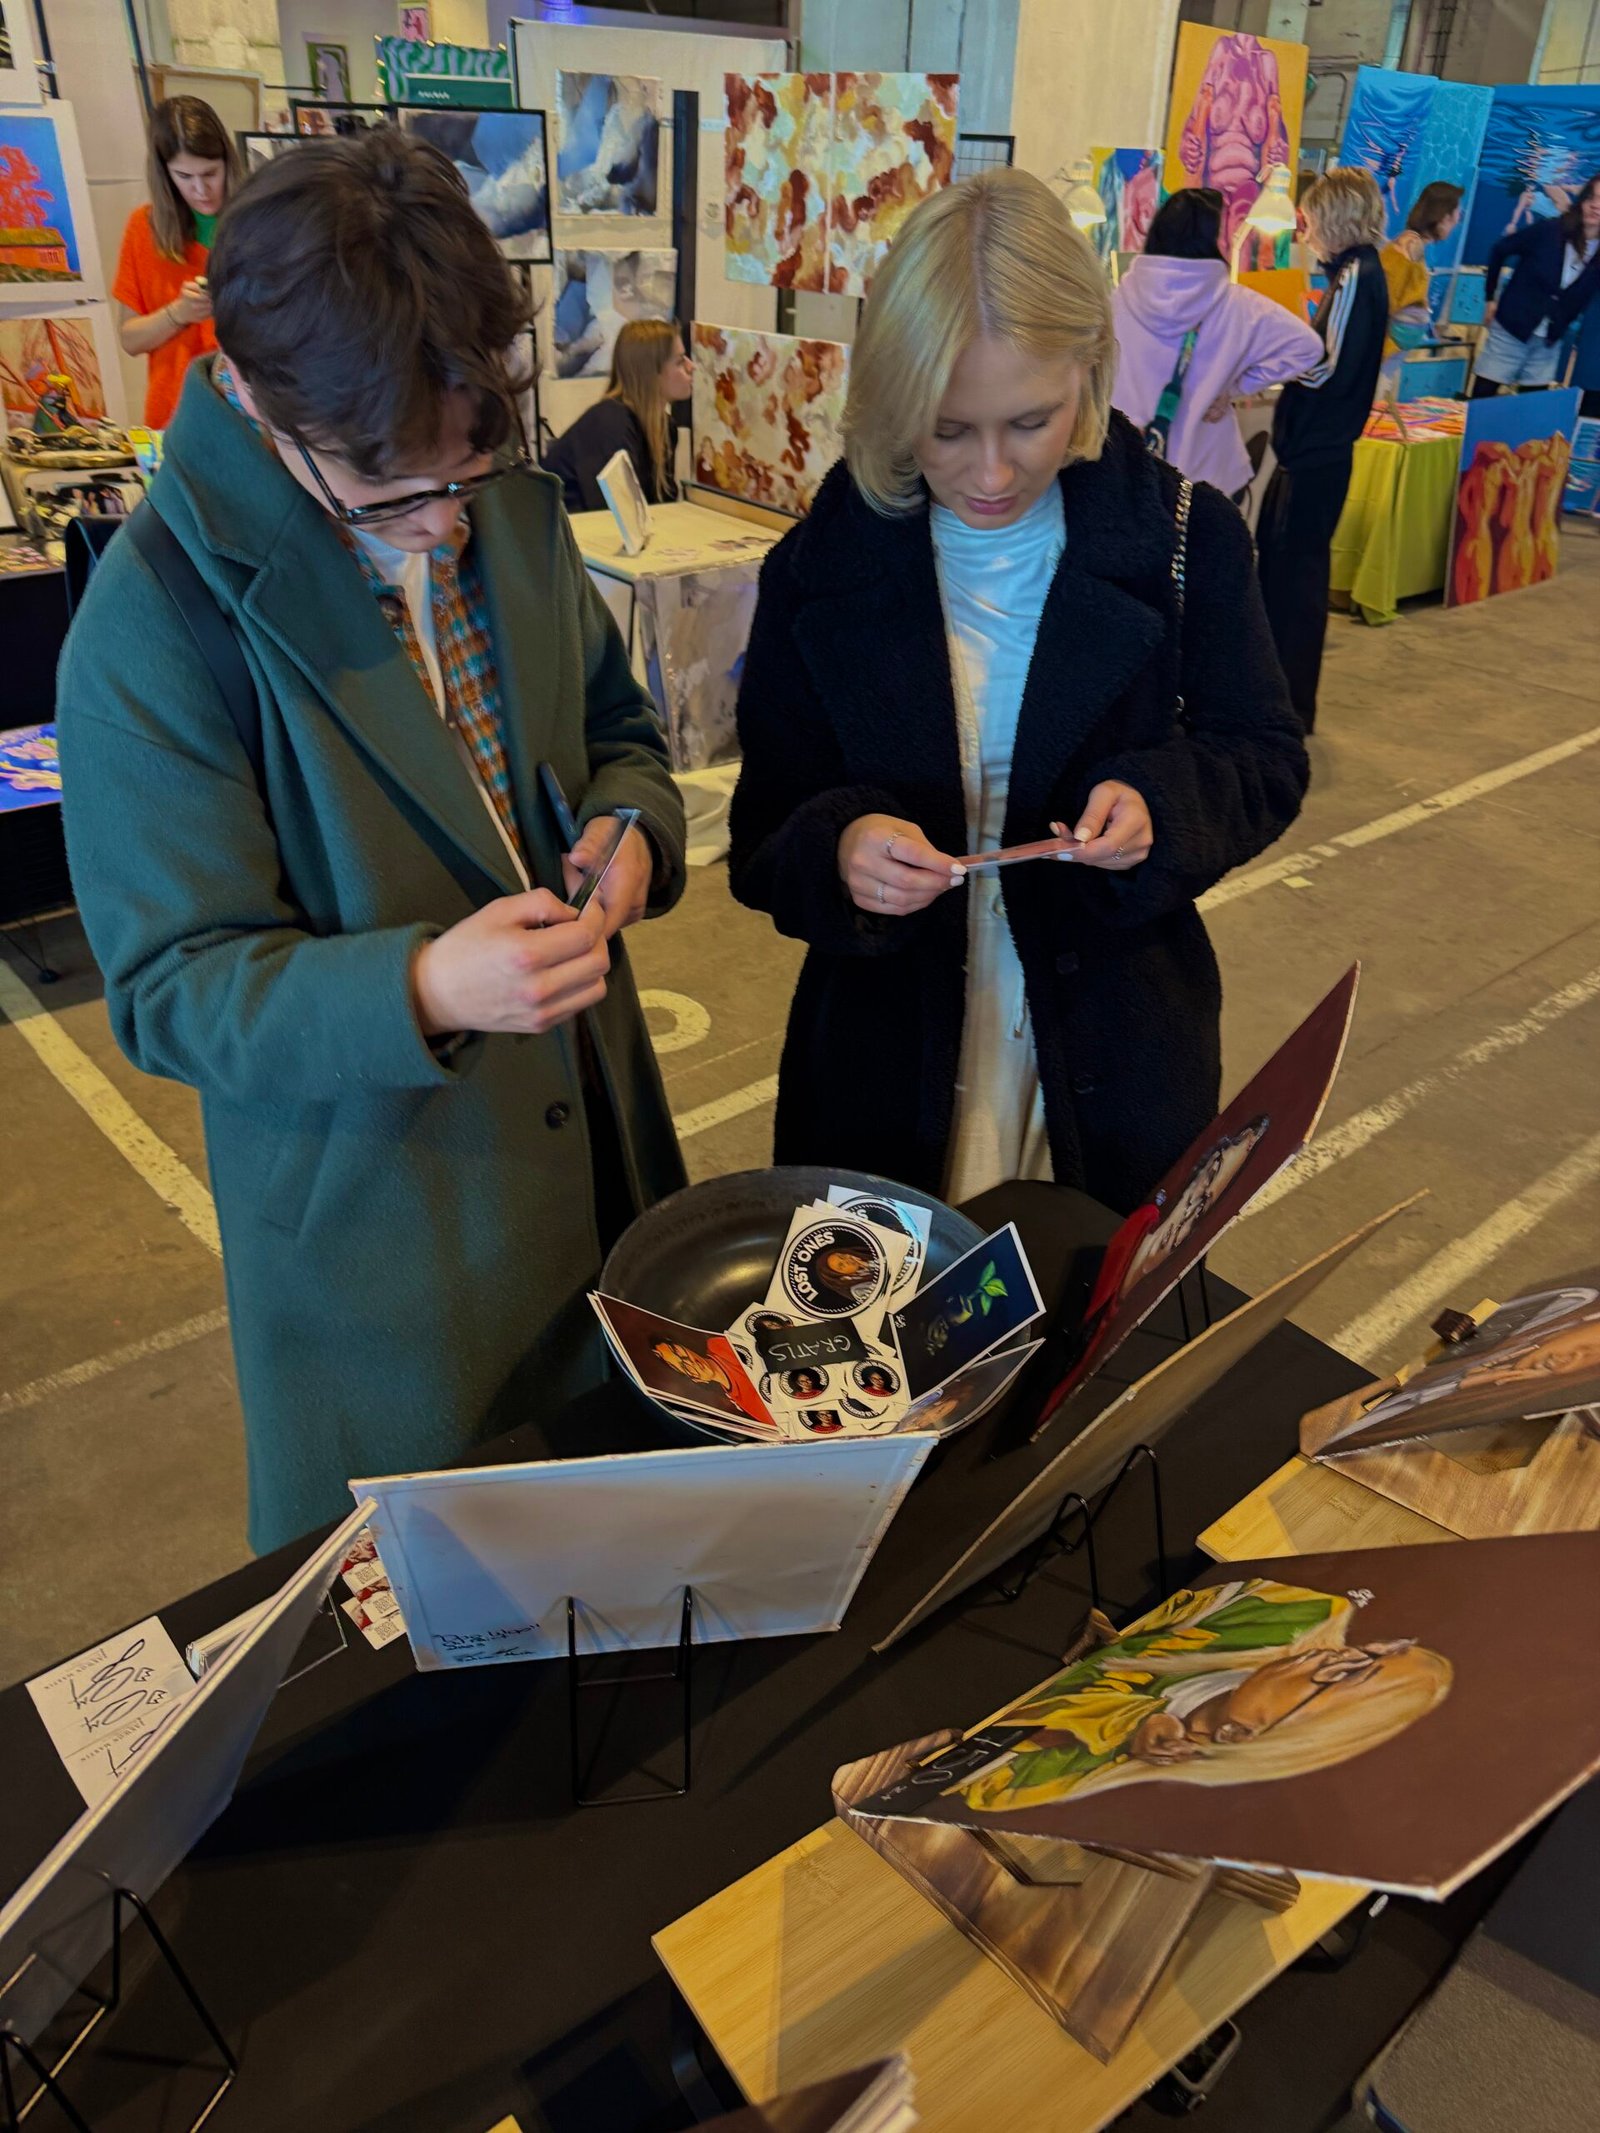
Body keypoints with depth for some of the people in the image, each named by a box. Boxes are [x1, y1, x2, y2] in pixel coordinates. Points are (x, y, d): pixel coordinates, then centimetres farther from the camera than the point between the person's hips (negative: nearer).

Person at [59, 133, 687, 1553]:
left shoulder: (513, 510, -3)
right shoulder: (157, 625, -21)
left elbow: (613, 716, 11)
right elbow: (169, 986, -19)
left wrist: (631, 822, -13)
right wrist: (419, 987, -37)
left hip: (594, 1131, 6)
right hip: (366, 1198, -5)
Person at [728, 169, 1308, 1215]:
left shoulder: (1184, 539, -6)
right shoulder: (820, 571, -6)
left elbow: (1266, 758, 3)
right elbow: (766, 834, -4)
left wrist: (1165, 800, -19)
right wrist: (836, 848, -27)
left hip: (1118, 1059, 1)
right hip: (891, 1069, 0)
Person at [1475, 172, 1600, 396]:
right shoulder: (1549, 231, -12)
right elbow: (1500, 249, 1)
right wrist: (1490, 298, 3)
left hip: (1549, 344, 3)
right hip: (1511, 329, -3)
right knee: (1481, 398, -1)